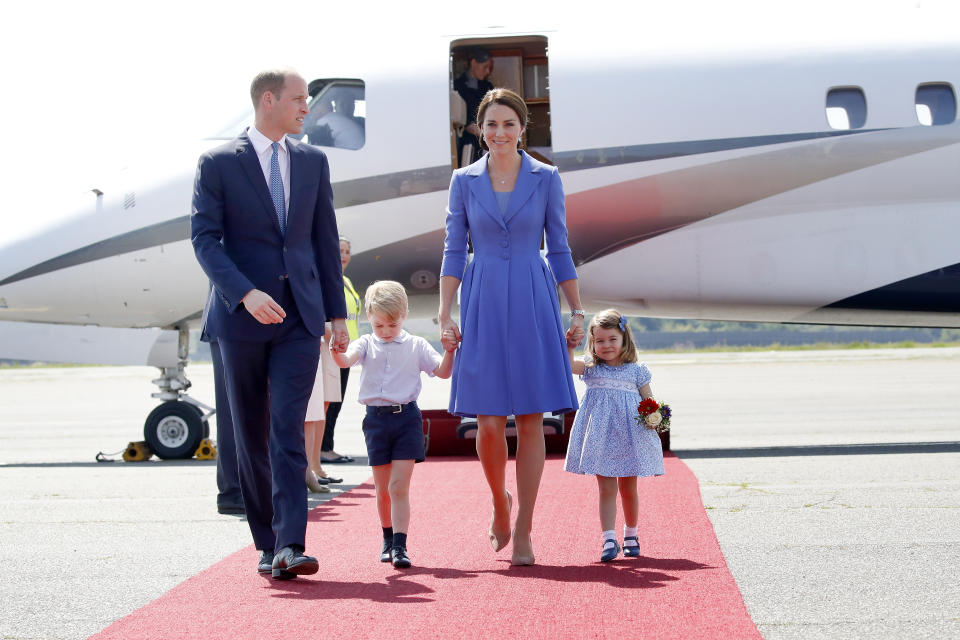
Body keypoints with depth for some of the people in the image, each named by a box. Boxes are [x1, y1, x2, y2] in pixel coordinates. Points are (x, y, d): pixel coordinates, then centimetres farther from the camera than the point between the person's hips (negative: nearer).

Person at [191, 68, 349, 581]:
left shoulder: (312, 161, 10)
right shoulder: (218, 163, -1)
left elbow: (325, 241, 13)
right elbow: (205, 238, -8)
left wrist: (337, 314, 10)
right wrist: (245, 294, -22)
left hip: (300, 315, 1)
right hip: (242, 316, -1)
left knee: (289, 430, -10)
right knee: (251, 435, 6)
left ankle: (290, 546, -16)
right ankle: (267, 543, 16)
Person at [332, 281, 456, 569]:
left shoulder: (416, 346, 5)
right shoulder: (366, 344, 6)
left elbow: (442, 372, 1)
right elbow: (345, 360, -13)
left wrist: (449, 352, -17)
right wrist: (335, 348, -35)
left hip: (406, 417, -2)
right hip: (376, 418, 2)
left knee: (399, 486, -10)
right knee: (382, 488, 11)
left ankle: (400, 546, -11)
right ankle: (388, 538, 30)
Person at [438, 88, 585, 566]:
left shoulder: (546, 178, 4)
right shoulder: (464, 181, 6)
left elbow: (559, 249, 7)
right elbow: (454, 252, 7)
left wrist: (576, 313, 4)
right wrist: (445, 314, -1)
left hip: (533, 303, 0)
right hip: (482, 307, 0)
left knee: (531, 421, -2)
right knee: (488, 422, -4)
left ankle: (523, 530, 6)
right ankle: (500, 502, 25)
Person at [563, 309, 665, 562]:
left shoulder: (636, 371, 4)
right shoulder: (591, 368, 5)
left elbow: (648, 400, 6)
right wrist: (568, 347, -26)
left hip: (629, 436, 0)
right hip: (601, 437, 0)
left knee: (628, 489, 11)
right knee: (606, 489, -3)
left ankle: (631, 536, 28)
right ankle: (609, 540, -5)